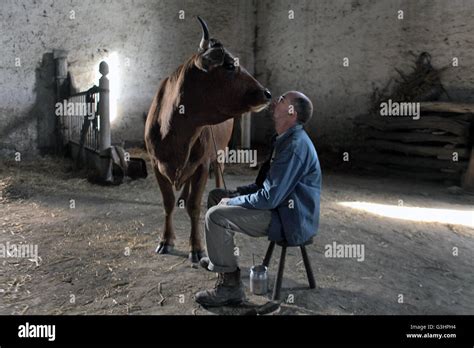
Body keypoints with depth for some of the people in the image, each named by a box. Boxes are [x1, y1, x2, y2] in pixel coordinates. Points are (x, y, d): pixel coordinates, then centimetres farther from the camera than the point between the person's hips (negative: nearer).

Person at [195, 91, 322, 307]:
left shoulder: (295, 145, -24)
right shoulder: (285, 139, 9)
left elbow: (270, 197, -27)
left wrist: (232, 202, -13)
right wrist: (235, 193, 6)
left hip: (291, 220, -10)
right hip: (281, 205, 10)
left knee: (216, 215, -23)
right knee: (216, 195, 16)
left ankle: (230, 287, -10)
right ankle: (220, 257, 34)